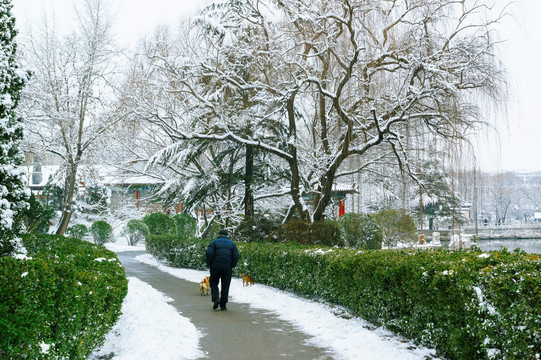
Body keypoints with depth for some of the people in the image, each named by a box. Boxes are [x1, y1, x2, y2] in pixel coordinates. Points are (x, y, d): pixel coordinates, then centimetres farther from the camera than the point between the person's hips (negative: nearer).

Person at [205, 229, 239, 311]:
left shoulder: (214, 242, 5)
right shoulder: (232, 244, 11)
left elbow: (209, 253, -9)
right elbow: (236, 256, -1)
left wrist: (209, 264, 2)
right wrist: (232, 266, 8)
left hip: (215, 267, -1)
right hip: (227, 268, 1)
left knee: (213, 283, 16)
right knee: (225, 286, 8)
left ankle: (215, 298, -4)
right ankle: (223, 305, 8)